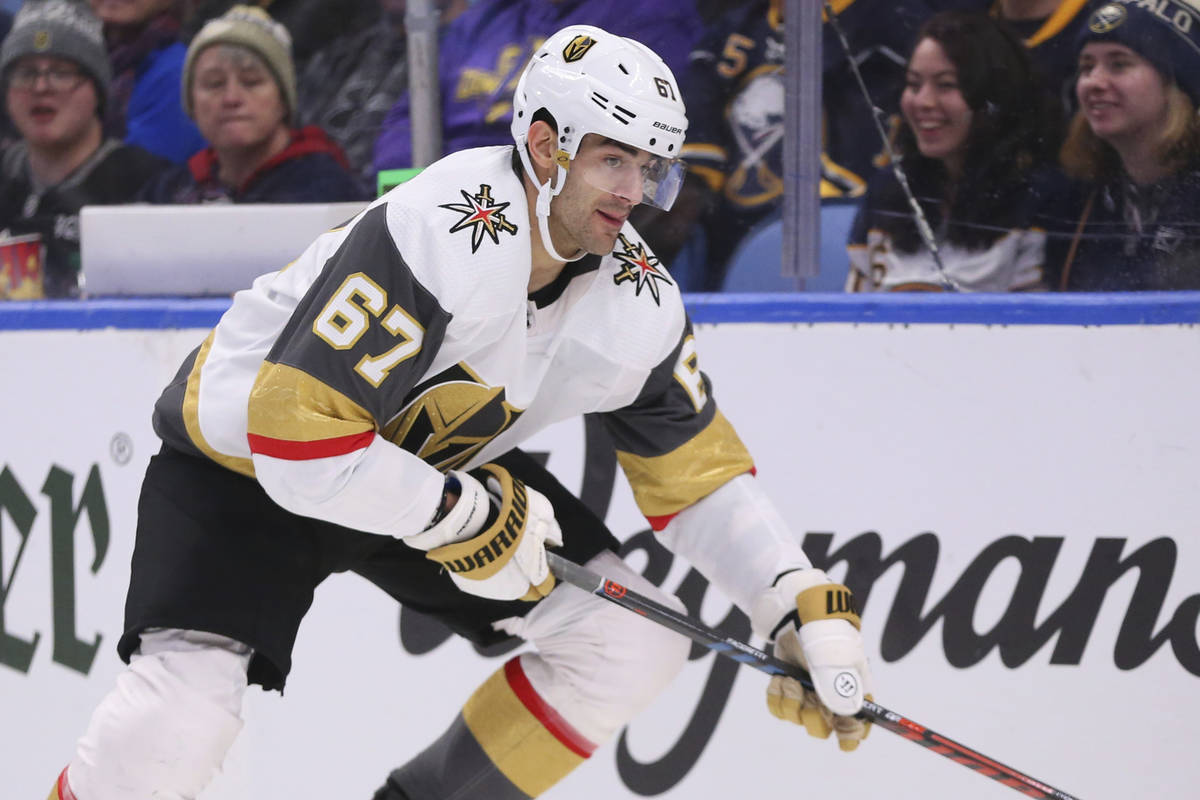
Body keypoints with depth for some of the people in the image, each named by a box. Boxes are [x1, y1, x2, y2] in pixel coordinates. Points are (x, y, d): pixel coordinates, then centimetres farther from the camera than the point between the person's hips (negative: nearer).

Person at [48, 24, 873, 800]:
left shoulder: (638, 305, -12)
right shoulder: (441, 237, -35)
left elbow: (700, 473, 1)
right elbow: (297, 436, -38)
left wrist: (810, 609, -11)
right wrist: (465, 518, -28)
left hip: (441, 465, 7)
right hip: (241, 459, -7)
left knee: (637, 638, -4)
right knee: (187, 708, -28)